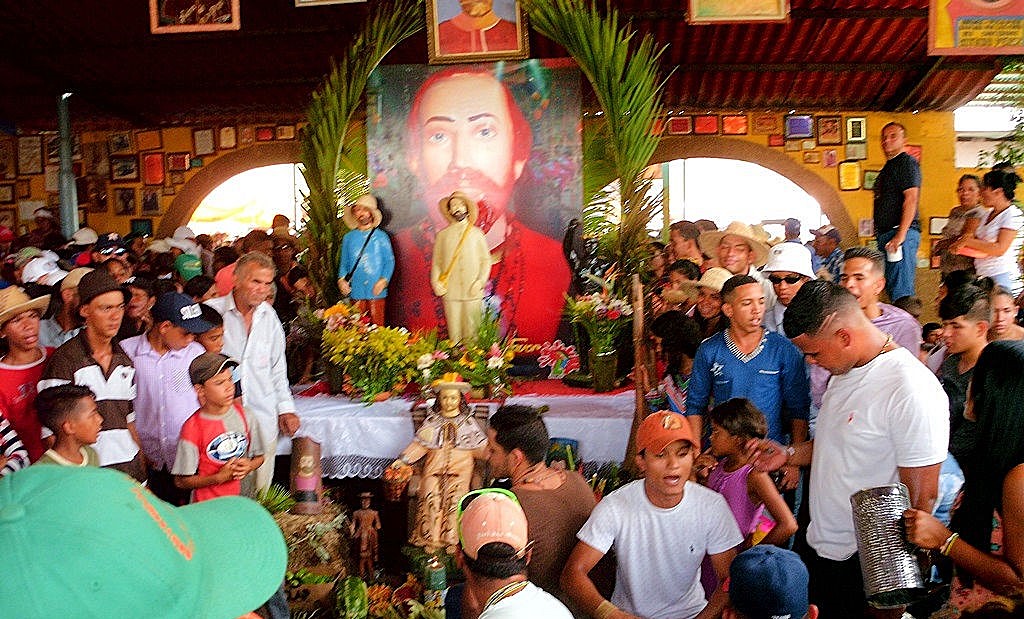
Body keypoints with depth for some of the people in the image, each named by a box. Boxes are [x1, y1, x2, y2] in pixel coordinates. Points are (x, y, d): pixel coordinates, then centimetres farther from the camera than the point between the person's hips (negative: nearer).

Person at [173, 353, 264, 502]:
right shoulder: (193, 428, -13)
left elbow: (259, 456, 10)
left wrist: (249, 466, -11)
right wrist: (219, 478, -18)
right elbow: (181, 481, -10)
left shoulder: (244, 415, -2)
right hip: (208, 505, -3)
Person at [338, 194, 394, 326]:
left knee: (377, 325, -5)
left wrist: (384, 280, -10)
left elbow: (389, 261, 4)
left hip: (376, 291, -2)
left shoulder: (381, 236, 5)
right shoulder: (348, 237, 13)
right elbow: (344, 263, 16)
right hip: (356, 291, 2)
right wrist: (341, 279, -2)